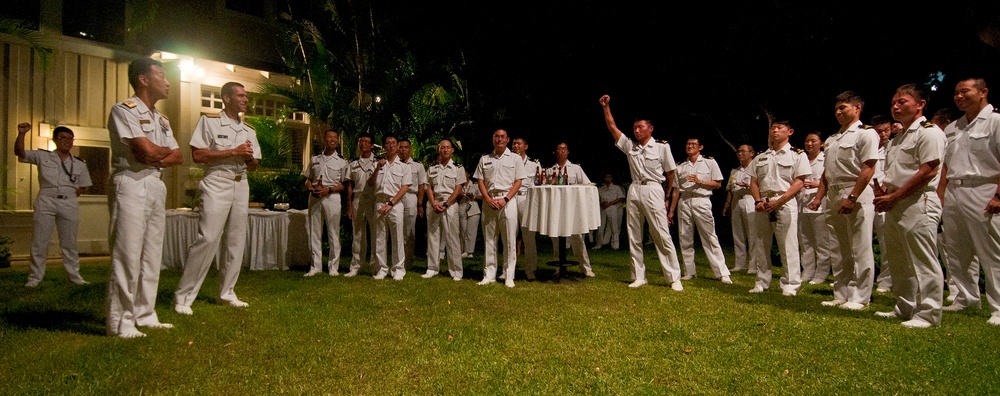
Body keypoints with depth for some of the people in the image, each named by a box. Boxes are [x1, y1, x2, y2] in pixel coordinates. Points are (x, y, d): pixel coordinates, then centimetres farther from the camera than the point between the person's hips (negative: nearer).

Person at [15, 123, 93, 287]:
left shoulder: (79, 164, 10)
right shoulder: (42, 156, 6)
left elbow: (82, 186, 16)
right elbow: (19, 152, -4)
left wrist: (70, 196, 2)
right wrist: (21, 134, -17)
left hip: (69, 204, 1)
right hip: (45, 202, -1)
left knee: (69, 242, 7)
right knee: (39, 241, 2)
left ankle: (74, 275, 13)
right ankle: (35, 277, 10)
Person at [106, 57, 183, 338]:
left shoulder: (161, 119, 19)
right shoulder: (124, 109, -5)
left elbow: (178, 157, 11)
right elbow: (147, 150, -17)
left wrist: (158, 159, -9)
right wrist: (166, 151, 3)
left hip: (156, 186, 8)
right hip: (131, 185, -8)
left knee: (152, 255, 9)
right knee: (127, 255, -7)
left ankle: (144, 315, 17)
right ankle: (120, 322, 0)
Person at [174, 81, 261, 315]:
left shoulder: (249, 131, 15)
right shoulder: (209, 121, -2)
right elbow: (197, 155, -11)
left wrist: (249, 157, -5)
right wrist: (234, 151, -15)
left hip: (241, 185, 6)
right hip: (217, 184, -6)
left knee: (237, 241, 7)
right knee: (207, 239, -12)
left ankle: (227, 292, 18)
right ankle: (183, 296, -2)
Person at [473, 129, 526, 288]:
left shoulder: (515, 158, 7)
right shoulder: (484, 159, 13)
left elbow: (518, 182, 1)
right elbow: (480, 181, 9)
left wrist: (505, 199, -11)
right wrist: (488, 199, -7)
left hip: (507, 201, -2)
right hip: (489, 201, 3)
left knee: (509, 240, -2)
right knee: (489, 239, 5)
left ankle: (509, 276, 4)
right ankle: (489, 275, 12)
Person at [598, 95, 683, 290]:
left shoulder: (662, 147, 2)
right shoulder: (629, 146, 13)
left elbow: (670, 174, 7)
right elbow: (612, 127, 13)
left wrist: (668, 196, 9)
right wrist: (606, 107, 7)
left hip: (653, 191, -5)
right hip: (634, 191, 5)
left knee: (662, 235, -8)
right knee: (634, 236, 5)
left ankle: (674, 278, -3)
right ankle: (639, 276, 13)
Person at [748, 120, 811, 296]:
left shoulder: (797, 155, 4)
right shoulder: (760, 158, 16)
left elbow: (798, 183, -5)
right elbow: (754, 182, 12)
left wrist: (778, 202, -15)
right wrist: (758, 201, -5)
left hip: (785, 203, -4)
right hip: (762, 205, 4)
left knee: (788, 246, -4)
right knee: (762, 245, 7)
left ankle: (790, 285, 3)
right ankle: (762, 283, 14)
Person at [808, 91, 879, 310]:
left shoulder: (866, 134, -4)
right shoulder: (832, 139, 19)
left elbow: (868, 169, -13)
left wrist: (852, 198, -20)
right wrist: (819, 197, 9)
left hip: (857, 196, -8)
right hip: (833, 197, 8)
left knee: (860, 250, -2)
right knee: (838, 251, 11)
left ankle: (859, 297, 5)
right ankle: (841, 295, 19)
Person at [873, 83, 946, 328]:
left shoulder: (928, 132, -8)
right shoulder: (898, 138, 20)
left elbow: (928, 171, -17)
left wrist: (894, 196, -17)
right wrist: (883, 194, 5)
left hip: (918, 203, -10)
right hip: (895, 207, 10)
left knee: (923, 262, -6)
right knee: (899, 262, 15)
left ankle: (928, 313, 1)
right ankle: (905, 308, 25)